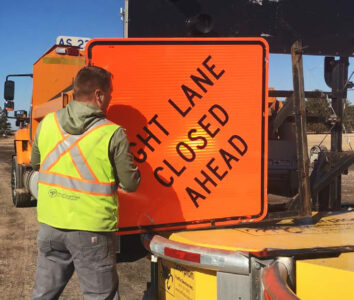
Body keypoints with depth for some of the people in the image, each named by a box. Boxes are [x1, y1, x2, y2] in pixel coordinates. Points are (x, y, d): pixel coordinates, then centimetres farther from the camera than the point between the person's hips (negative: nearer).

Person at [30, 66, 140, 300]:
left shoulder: (47, 122, 0)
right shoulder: (113, 133, -15)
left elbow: (35, 164, 16)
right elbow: (130, 184, -9)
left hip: (51, 224, 5)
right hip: (91, 229, -5)